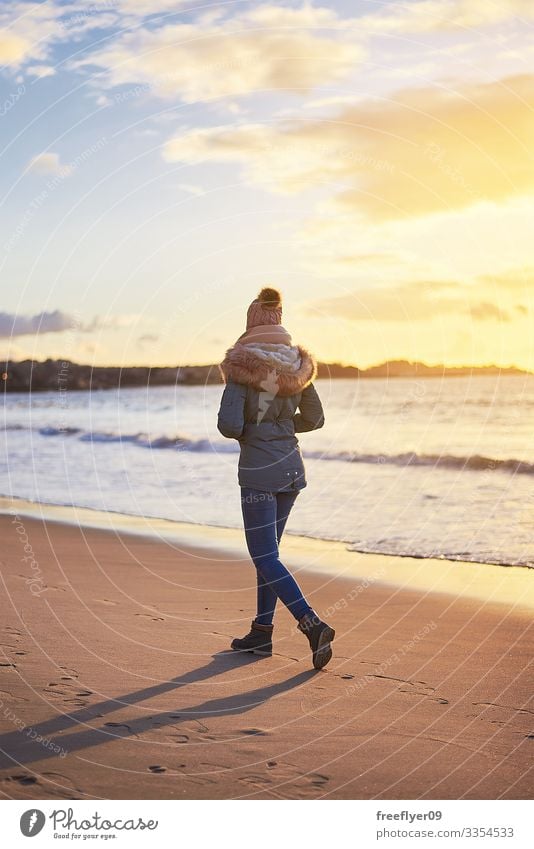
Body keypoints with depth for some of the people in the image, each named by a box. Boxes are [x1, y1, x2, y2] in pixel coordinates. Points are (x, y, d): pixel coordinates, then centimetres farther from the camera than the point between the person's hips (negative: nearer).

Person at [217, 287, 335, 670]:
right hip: (292, 465, 6)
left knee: (265, 557, -3)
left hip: (258, 470, -6)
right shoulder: (297, 364, 4)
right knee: (267, 549, 18)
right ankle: (262, 632, 23)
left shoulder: (241, 365, -13)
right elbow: (314, 419, 13)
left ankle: (313, 624, -18)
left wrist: (244, 432, 2)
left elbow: (229, 425, -20)